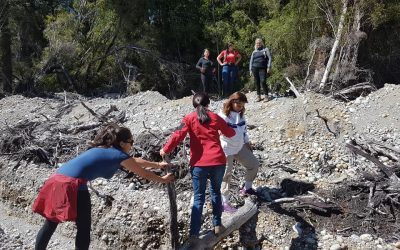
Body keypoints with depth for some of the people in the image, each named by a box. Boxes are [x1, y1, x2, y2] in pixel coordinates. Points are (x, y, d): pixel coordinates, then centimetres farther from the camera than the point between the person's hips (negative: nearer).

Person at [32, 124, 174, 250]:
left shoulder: (101, 150, 27)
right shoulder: (119, 155, 3)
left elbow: (135, 161, 38)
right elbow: (144, 173, 15)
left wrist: (158, 165, 47)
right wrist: (163, 180, 32)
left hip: (56, 180, 8)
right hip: (72, 185, -8)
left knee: (50, 224, 22)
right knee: (84, 230, 7)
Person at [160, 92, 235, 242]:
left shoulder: (189, 118, 2)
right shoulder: (215, 117, 8)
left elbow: (178, 135, -9)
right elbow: (230, 133, 19)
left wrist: (165, 150, 2)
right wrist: (221, 129, 41)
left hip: (199, 163, -1)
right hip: (218, 161, 2)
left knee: (198, 198, 5)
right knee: (216, 192, 21)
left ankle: (194, 234, 1)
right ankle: (217, 225, 25)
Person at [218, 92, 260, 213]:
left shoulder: (240, 114, 4)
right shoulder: (223, 116, -20)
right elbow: (218, 134, -21)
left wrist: (247, 142, 17)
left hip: (240, 147, 8)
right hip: (227, 150, -8)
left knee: (254, 164, 12)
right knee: (227, 175, -3)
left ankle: (247, 188, 30)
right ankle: (224, 203, 8)